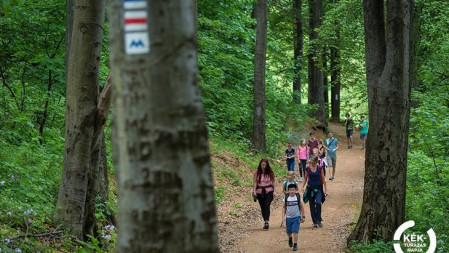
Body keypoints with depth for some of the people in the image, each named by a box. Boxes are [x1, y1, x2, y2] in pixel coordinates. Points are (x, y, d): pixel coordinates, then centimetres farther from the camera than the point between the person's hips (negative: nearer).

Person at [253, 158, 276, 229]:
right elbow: (255, 182, 0)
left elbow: (273, 181, 6)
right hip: (260, 191, 2)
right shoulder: (257, 172, 0)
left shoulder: (270, 172, -1)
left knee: (267, 206, -16)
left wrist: (274, 191, 0)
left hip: (269, 191, -2)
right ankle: (265, 222, 18)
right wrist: (254, 191, -10)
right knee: (262, 207, 6)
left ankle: (267, 222, -22)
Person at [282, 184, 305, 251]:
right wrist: (283, 216, -3)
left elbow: (302, 207, 2)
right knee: (289, 232, 13)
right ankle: (290, 239, 44)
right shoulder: (286, 198, -3)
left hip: (296, 217, -2)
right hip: (288, 217, 2)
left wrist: (303, 216, 3)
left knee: (295, 231, -10)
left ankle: (295, 245, -3)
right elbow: (284, 207, 4)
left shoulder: (298, 197, -6)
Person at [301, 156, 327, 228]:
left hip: (318, 188, -2)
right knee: (312, 205, 3)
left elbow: (323, 179, 3)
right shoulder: (308, 168, 4)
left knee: (318, 203, -22)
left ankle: (319, 220, -9)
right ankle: (315, 222, 10)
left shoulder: (319, 168, -1)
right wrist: (303, 187, 7)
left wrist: (325, 189, 0)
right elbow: (306, 178, 13)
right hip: (310, 188, 2)